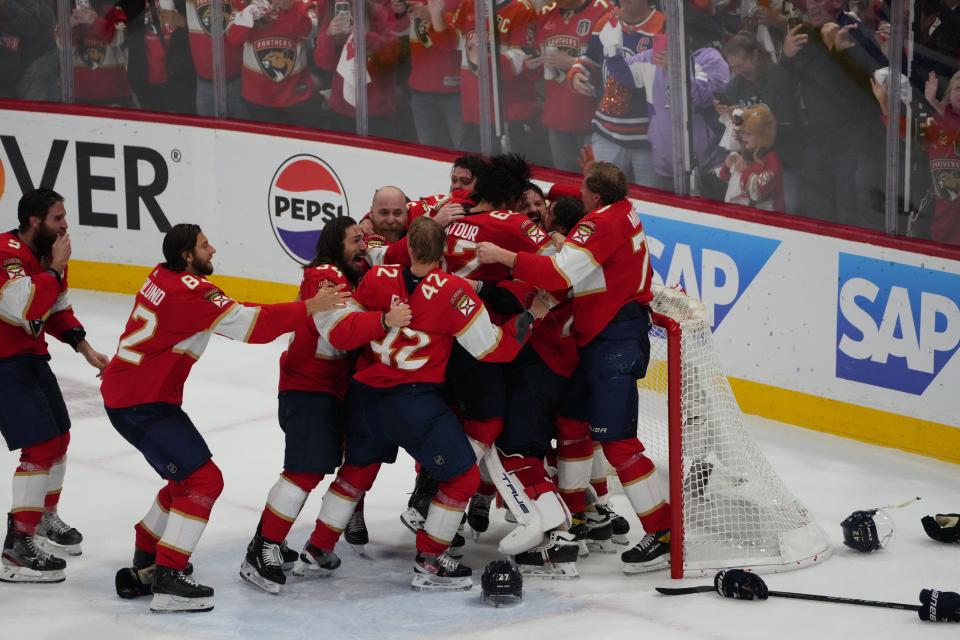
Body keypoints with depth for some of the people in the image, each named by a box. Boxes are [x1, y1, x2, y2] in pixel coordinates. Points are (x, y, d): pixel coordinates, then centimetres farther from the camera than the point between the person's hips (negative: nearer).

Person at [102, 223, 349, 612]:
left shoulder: (162, 277, 10)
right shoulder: (189, 290, -19)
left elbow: (231, 317, 14)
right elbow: (250, 326, -22)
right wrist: (310, 307, -16)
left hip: (123, 392, 10)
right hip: (142, 403, -10)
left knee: (187, 475, 21)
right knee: (203, 480, -10)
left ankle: (145, 562, 30)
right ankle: (167, 580, -13)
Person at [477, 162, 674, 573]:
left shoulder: (601, 225, -20)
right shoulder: (622, 213, 9)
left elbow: (559, 275, -28)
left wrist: (502, 256, -22)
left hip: (615, 339, -11)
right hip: (605, 334, 11)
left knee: (616, 438, -12)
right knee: (590, 425, 22)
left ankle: (663, 533, -12)